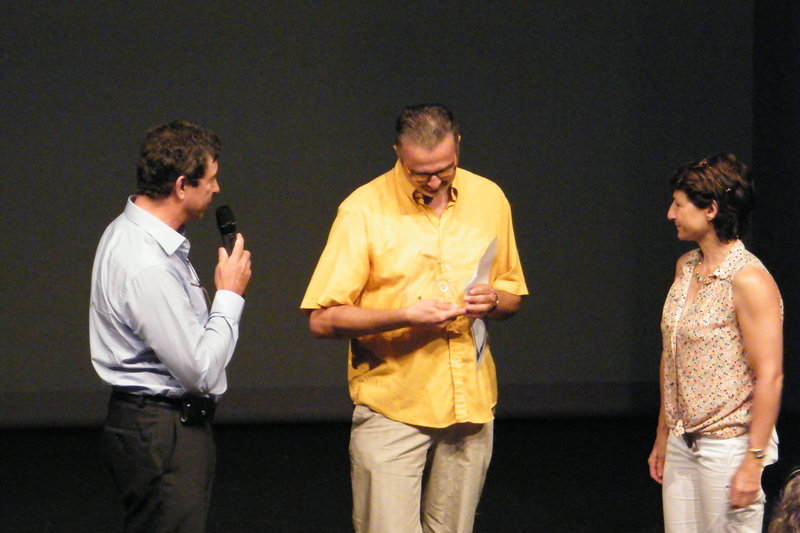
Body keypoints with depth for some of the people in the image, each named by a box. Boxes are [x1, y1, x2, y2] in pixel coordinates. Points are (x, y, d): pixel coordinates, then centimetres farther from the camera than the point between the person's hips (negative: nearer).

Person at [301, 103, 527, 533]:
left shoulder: (489, 199, 7)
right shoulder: (364, 209, -7)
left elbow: (513, 295, 19)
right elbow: (322, 320, -9)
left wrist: (493, 300, -5)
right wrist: (404, 315, -20)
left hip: (472, 409, 4)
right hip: (391, 412, -4)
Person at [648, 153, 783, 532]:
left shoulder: (749, 280, -16)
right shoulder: (686, 267, 10)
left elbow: (769, 376, -18)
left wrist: (754, 461, -20)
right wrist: (662, 437, 16)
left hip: (729, 444, -8)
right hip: (682, 444, 8)